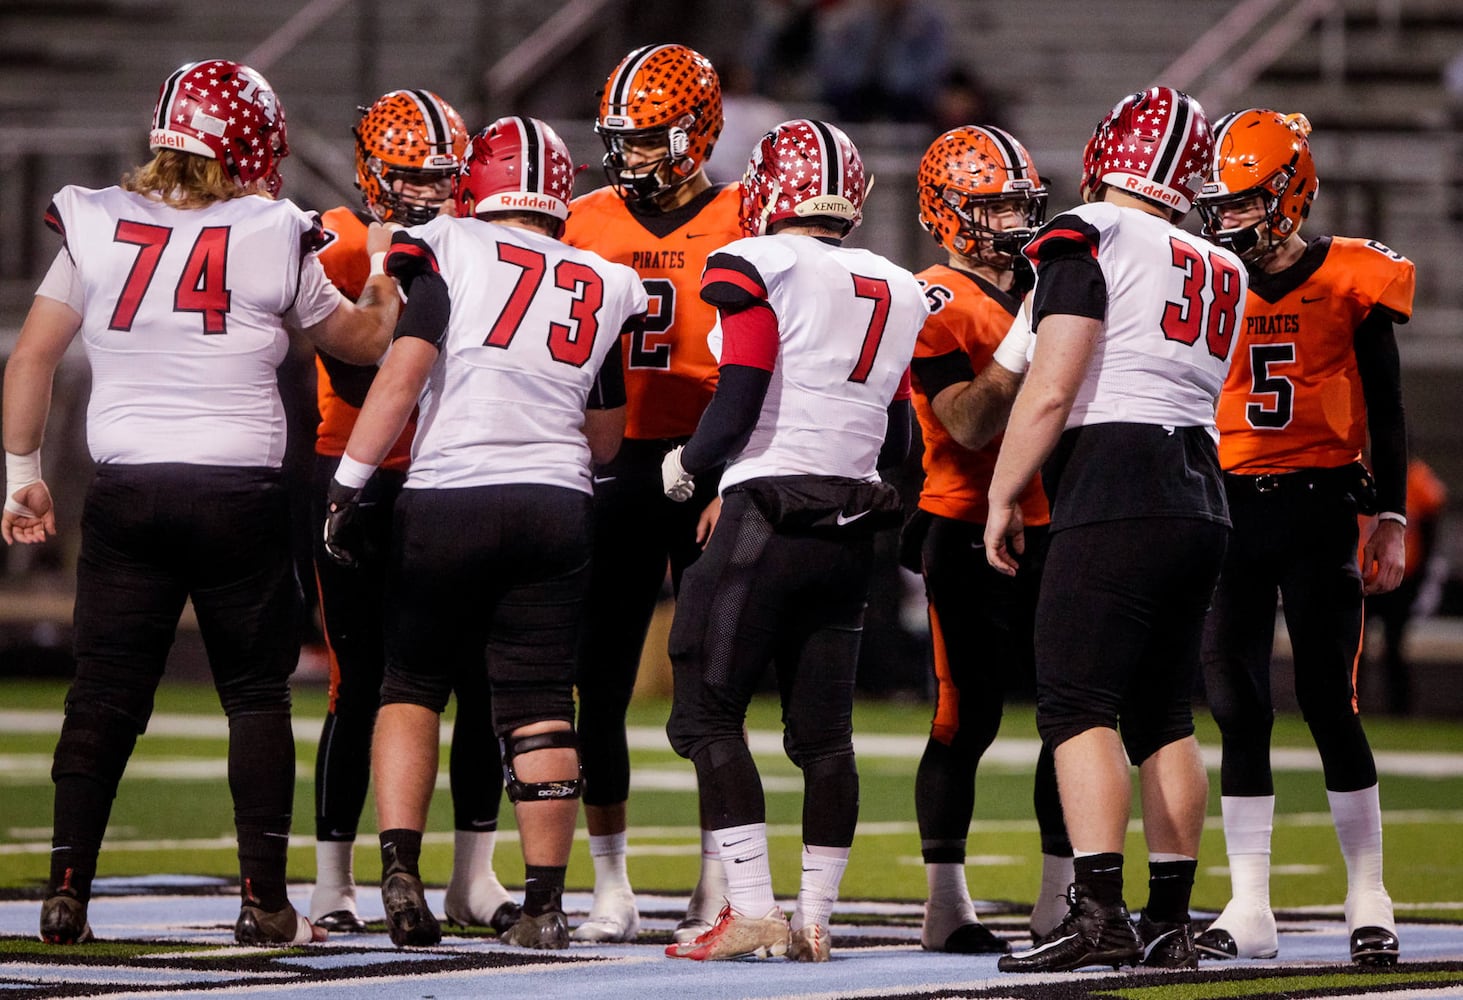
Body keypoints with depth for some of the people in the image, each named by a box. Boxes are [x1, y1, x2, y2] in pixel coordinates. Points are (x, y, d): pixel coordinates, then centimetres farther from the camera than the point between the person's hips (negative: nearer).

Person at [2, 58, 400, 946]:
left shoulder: (97, 230, 3)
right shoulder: (274, 241, -2)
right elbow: (365, 340, 13)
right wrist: (387, 271, 33)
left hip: (126, 492, 2)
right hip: (239, 492, -2)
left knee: (105, 696, 7)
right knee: (257, 695, 8)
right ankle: (264, 900, 5)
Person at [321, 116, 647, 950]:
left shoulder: (452, 253, 1)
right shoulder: (603, 287, 15)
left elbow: (403, 373, -8)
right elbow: (606, 440, 20)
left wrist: (350, 482, -5)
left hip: (448, 499, -2)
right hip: (557, 506, 2)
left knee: (412, 686, 11)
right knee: (540, 707, 5)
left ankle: (401, 870, -5)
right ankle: (545, 904, 2)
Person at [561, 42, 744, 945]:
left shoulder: (742, 226, -3)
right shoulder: (590, 222, 9)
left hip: (710, 470, -4)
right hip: (616, 465, 4)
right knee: (602, 683, 2)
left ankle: (719, 881, 9)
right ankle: (611, 887, 11)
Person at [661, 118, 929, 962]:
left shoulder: (759, 269, -7)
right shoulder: (897, 292, 13)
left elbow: (739, 405, -13)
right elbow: (897, 441, 15)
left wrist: (687, 465, 5)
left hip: (772, 514, -6)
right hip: (853, 527, 6)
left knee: (710, 713, -1)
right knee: (824, 729, 9)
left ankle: (752, 910, -8)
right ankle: (816, 919, 9)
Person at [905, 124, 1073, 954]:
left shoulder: (1037, 288, 15)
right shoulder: (939, 302, -10)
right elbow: (970, 426, -19)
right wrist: (1025, 343, -24)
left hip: (1045, 526, 7)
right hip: (968, 532, -7)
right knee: (969, 717, -4)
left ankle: (1060, 899, 11)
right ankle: (947, 905, 3)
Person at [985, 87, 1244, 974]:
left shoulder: (1091, 238, -5)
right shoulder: (1220, 273, 17)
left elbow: (1051, 391, -10)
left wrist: (1004, 497, -2)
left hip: (1114, 493, -7)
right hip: (1201, 496, 7)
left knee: (1078, 707, -10)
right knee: (1165, 717, 12)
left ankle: (1100, 911, -20)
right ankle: (1171, 923, 11)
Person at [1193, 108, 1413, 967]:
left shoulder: (1349, 282, -1)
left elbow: (1385, 414, 3)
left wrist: (1392, 522, -3)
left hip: (1318, 509, -3)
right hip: (1231, 509, 3)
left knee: (1330, 703, -5)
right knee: (1238, 709, 1)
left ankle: (1370, 899, 7)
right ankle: (1249, 911, 5)